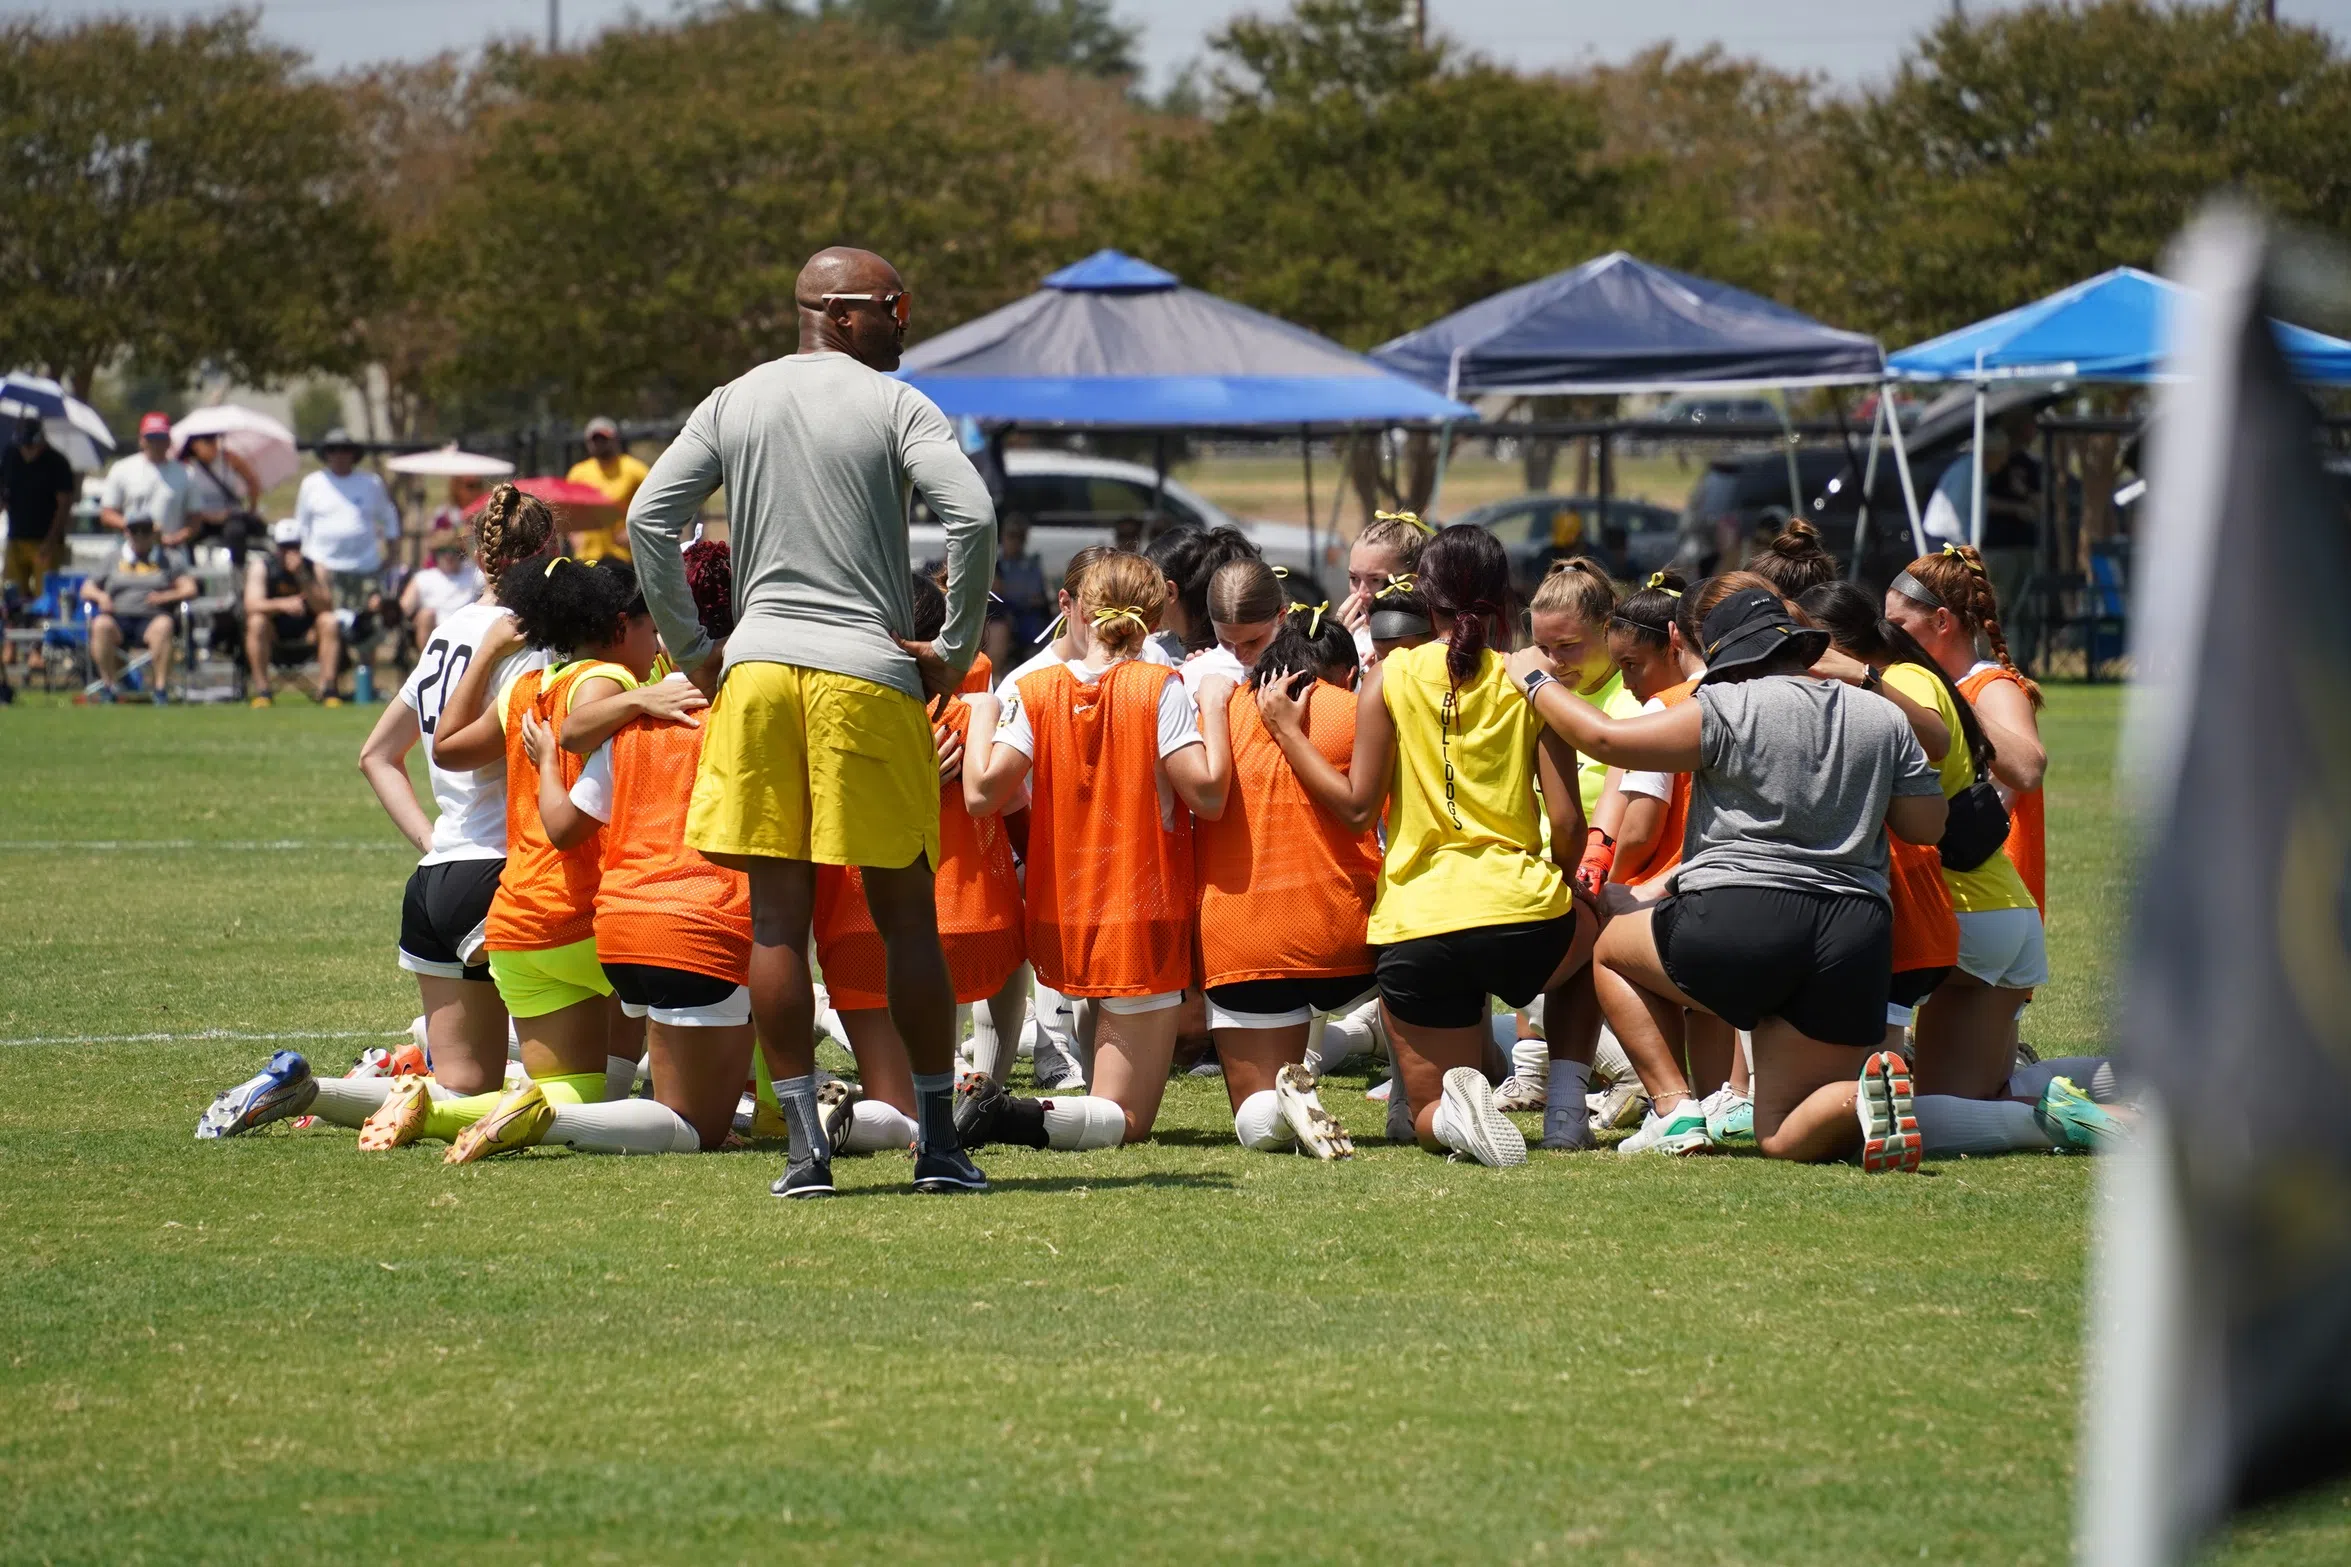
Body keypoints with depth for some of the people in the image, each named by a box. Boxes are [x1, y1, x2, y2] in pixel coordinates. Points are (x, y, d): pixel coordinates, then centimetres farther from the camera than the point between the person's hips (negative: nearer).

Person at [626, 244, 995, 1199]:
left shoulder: (733, 404, 11)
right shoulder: (894, 406, -1)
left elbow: (648, 519, 5)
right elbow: (972, 517, -14)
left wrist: (691, 650, 10)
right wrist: (957, 649, -4)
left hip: (757, 667, 3)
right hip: (869, 673, -3)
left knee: (777, 916, 4)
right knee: (906, 917, 4)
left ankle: (805, 1146, 0)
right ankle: (940, 1146, 7)